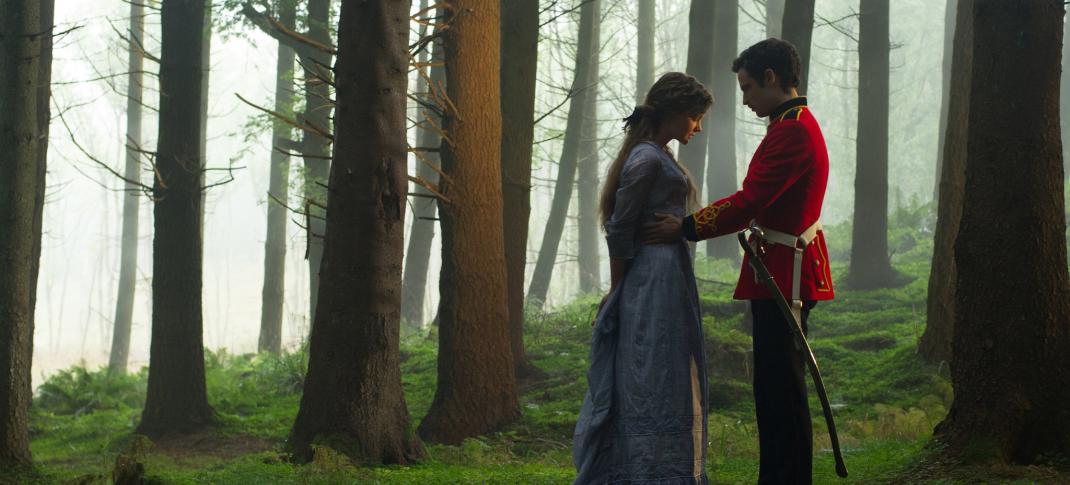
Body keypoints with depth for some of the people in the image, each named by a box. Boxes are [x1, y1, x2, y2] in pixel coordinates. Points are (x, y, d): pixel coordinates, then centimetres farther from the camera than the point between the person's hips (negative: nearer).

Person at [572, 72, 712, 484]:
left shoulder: (661, 156, 16)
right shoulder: (646, 159, -14)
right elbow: (619, 229, -13)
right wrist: (617, 290, -6)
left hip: (670, 283, 10)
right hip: (653, 283, -10)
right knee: (655, 384, -8)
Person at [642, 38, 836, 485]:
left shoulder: (791, 131, -17)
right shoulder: (798, 125, 17)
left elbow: (749, 202, -22)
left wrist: (685, 228, -15)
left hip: (785, 277, -11)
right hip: (783, 276, 11)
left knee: (782, 392, -7)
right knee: (775, 387, 14)